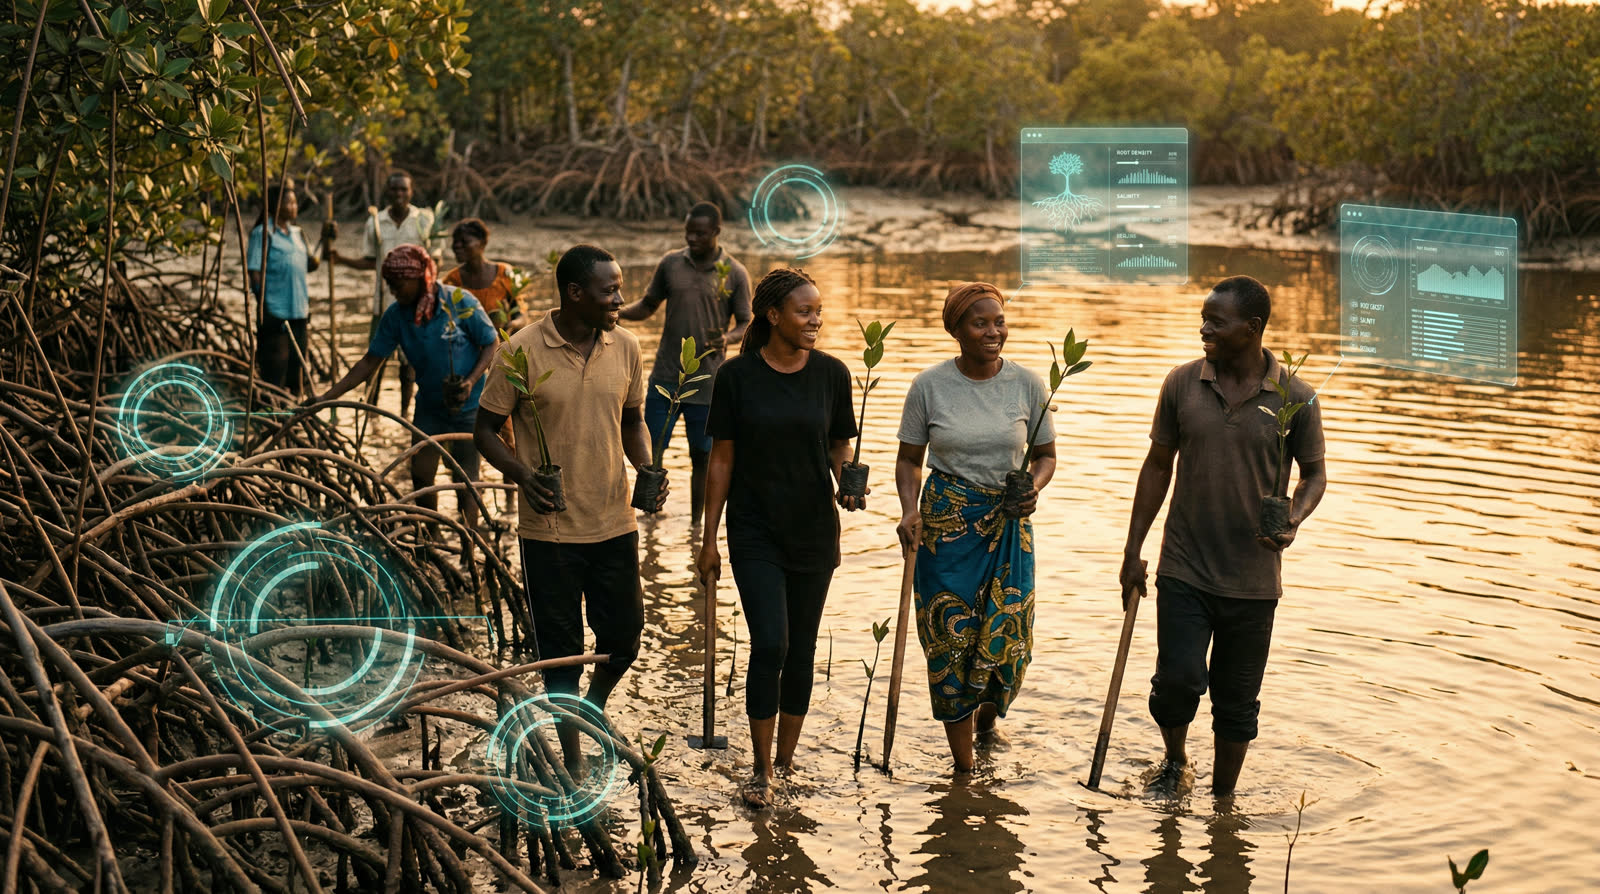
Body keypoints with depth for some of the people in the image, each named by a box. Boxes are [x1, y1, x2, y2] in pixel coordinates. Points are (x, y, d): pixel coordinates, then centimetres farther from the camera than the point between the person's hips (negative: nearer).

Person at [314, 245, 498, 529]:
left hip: (467, 405, -4)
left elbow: (491, 345, -9)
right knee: (421, 475, 6)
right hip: (429, 403, 4)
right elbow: (370, 362, -1)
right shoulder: (396, 316, -7)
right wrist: (325, 397, -7)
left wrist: (471, 382, -25)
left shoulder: (459, 302, -19)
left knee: (465, 479, -1)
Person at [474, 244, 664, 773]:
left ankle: (594, 706, 44)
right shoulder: (522, 352, -11)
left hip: (615, 522, 4)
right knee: (560, 649, 6)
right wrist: (521, 474, -21)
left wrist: (646, 467, -3)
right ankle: (572, 757, 23)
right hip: (549, 527, -4)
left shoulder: (625, 348, 2)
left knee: (624, 637, 11)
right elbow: (486, 429, -4)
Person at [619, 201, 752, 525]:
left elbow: (745, 323, 3)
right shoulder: (670, 263, 3)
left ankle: (695, 525, 19)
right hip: (665, 377, 2)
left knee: (701, 456, 6)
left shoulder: (735, 274, -2)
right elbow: (648, 306, 13)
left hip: (707, 382, -2)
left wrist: (728, 338, -19)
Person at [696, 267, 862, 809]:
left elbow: (840, 447, 10)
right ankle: (761, 770, 2)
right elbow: (722, 460, -1)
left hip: (814, 530, 3)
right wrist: (709, 539, -1)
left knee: (802, 648, 9)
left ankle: (785, 762, 24)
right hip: (755, 533, -3)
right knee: (770, 644, -11)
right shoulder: (737, 376, -6)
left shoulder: (831, 374, -1)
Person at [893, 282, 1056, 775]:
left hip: (1008, 524, 1)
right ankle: (963, 766, 12)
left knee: (1007, 638, -2)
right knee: (951, 639, -1)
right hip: (945, 522, -1)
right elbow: (908, 459, 3)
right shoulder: (929, 386, -4)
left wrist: (1033, 487, -12)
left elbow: (1045, 455, 9)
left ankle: (987, 716, 34)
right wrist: (909, 510, -13)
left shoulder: (1027, 385, -1)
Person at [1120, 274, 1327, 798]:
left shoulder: (1294, 399, -6)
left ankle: (1222, 799, 26)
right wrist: (1132, 551, 6)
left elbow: (1314, 473, 7)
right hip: (1184, 571, 0)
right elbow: (1158, 466, 7)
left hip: (1252, 578, 0)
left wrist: (1293, 519, -15)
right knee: (1178, 681, -9)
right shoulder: (1182, 385, -1)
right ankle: (1175, 762, 21)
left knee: (1237, 699, 8)